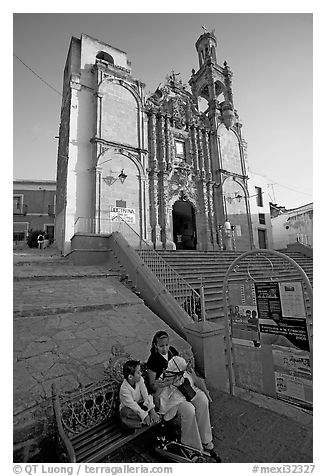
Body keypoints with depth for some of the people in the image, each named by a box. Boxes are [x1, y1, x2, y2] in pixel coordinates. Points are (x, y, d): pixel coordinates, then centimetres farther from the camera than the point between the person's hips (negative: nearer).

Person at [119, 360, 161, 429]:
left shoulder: (140, 380, -16)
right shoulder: (124, 389, -29)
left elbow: (146, 396, -17)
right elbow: (133, 405, -28)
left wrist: (152, 411, -26)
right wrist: (145, 416, -29)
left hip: (140, 404, 5)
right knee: (125, 412, -37)